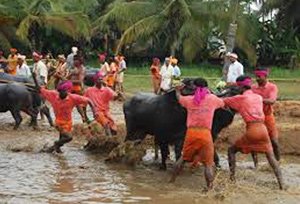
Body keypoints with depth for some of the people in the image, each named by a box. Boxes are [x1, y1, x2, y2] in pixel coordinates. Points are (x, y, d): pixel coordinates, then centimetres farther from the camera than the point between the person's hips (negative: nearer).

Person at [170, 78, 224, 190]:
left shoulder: (189, 100, 9)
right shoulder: (212, 99, 5)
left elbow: (179, 97, 31)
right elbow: (222, 104, 25)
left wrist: (178, 89, 52)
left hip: (191, 133, 2)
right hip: (205, 133, -2)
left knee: (184, 158, 22)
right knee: (208, 163, 5)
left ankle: (172, 180, 28)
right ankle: (209, 187, -5)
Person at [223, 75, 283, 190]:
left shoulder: (240, 98, 1)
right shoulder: (258, 97, 16)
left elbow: (223, 102, 8)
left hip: (251, 130, -4)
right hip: (262, 129, 5)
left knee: (231, 150, 13)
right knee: (271, 156, 10)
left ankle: (232, 177, 5)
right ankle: (281, 183, -2)